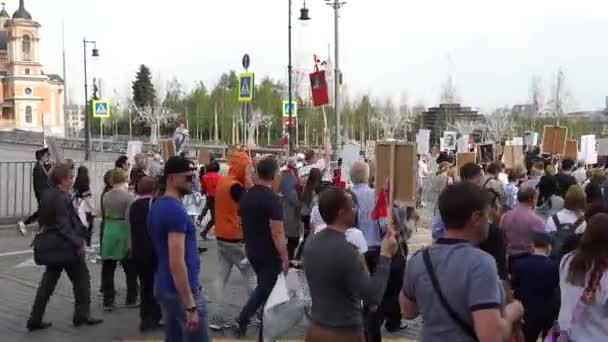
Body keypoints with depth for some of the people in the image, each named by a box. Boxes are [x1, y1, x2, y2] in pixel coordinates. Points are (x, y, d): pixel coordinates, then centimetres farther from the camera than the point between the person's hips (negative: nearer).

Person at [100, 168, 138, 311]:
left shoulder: (106, 196, 5)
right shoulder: (128, 196, -11)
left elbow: (105, 216, 12)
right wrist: (131, 241, -16)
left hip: (108, 233, 4)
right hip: (123, 233, -4)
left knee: (108, 270, 7)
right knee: (131, 269, 12)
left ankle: (108, 301, 8)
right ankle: (131, 299, 19)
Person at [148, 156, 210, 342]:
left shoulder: (157, 206, 10)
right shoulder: (176, 210, -20)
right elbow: (177, 263, -24)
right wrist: (191, 306, -23)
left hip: (164, 287, 9)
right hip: (182, 291, -9)